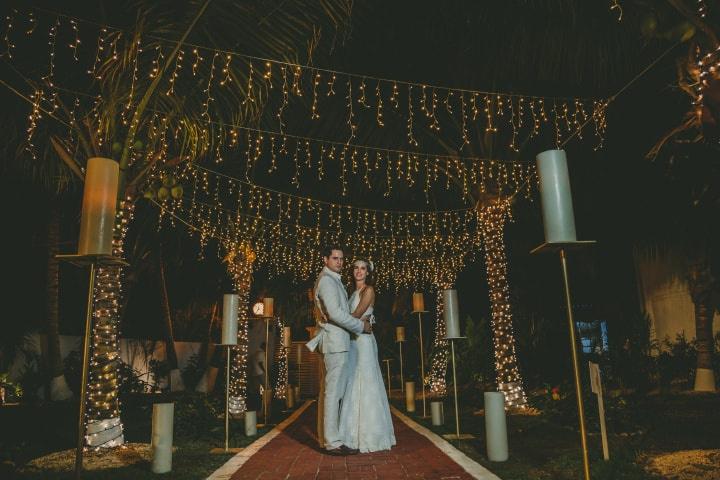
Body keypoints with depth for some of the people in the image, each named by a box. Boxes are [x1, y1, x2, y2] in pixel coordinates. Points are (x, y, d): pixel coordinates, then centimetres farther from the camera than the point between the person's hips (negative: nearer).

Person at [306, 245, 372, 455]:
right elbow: (336, 314, -21)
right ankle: (333, 442, -4)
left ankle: (326, 438, 19)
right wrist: (361, 325, -11)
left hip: (334, 341, 10)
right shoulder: (327, 280, -12)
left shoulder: (332, 280, 20)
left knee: (328, 391, 12)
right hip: (336, 341, -10)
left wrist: (358, 321, 15)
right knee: (334, 391, -8)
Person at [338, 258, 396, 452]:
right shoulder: (354, 293, 19)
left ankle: (370, 436, 1)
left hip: (364, 341, -8)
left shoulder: (368, 290, -5)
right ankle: (358, 434, 17)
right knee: (354, 387, 9)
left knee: (365, 385, -6)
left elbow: (356, 315, -14)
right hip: (353, 341, 8)